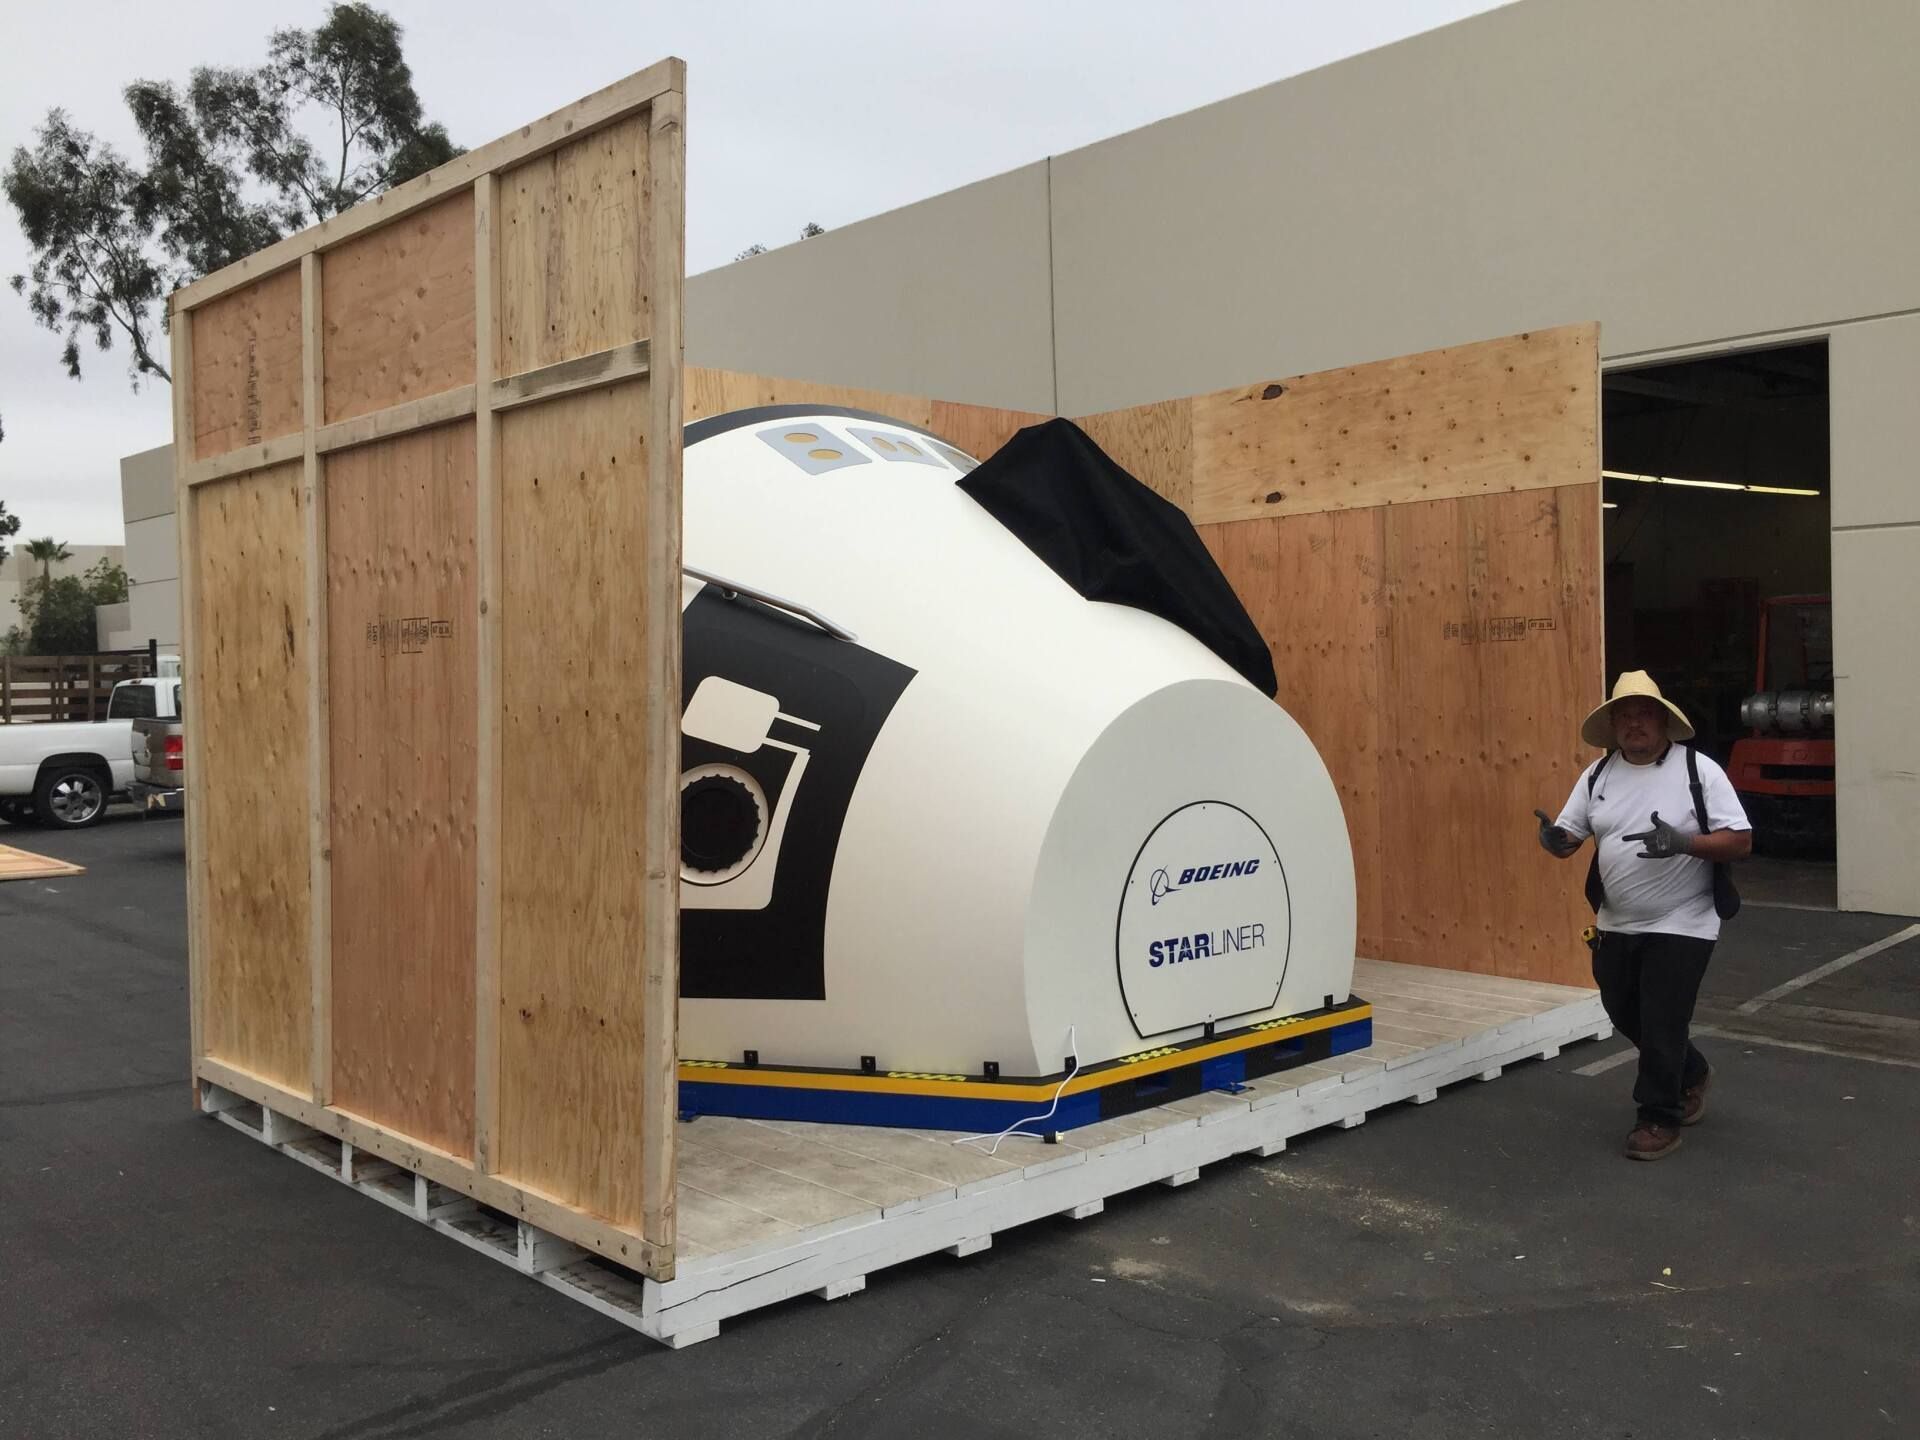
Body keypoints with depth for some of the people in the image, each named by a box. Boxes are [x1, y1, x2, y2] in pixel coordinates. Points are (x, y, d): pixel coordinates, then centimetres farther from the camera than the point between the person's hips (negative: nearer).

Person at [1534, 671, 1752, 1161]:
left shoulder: (1698, 769, -12)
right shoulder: (1598, 774, 2)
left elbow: (1741, 842, -15)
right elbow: (1569, 836, 3)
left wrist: (1684, 842, -32)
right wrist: (1553, 840, -21)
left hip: (1680, 927, -6)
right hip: (1616, 927, 6)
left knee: (1661, 1027, -1)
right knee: (1625, 1016, 19)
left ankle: (1660, 1119, 18)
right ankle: (1691, 1073, 45)